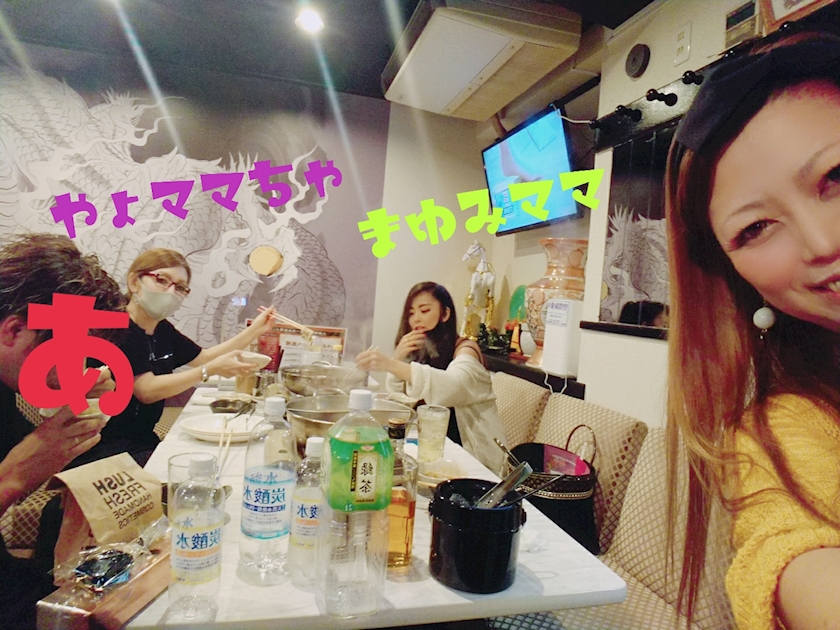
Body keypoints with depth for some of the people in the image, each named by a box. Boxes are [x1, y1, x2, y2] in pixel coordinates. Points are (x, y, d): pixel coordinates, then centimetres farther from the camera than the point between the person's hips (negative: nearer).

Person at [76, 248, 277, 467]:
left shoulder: (162, 330, 8)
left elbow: (204, 357, 17)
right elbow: (147, 390, -23)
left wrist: (255, 330, 10)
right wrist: (211, 370, -24)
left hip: (144, 441, 8)